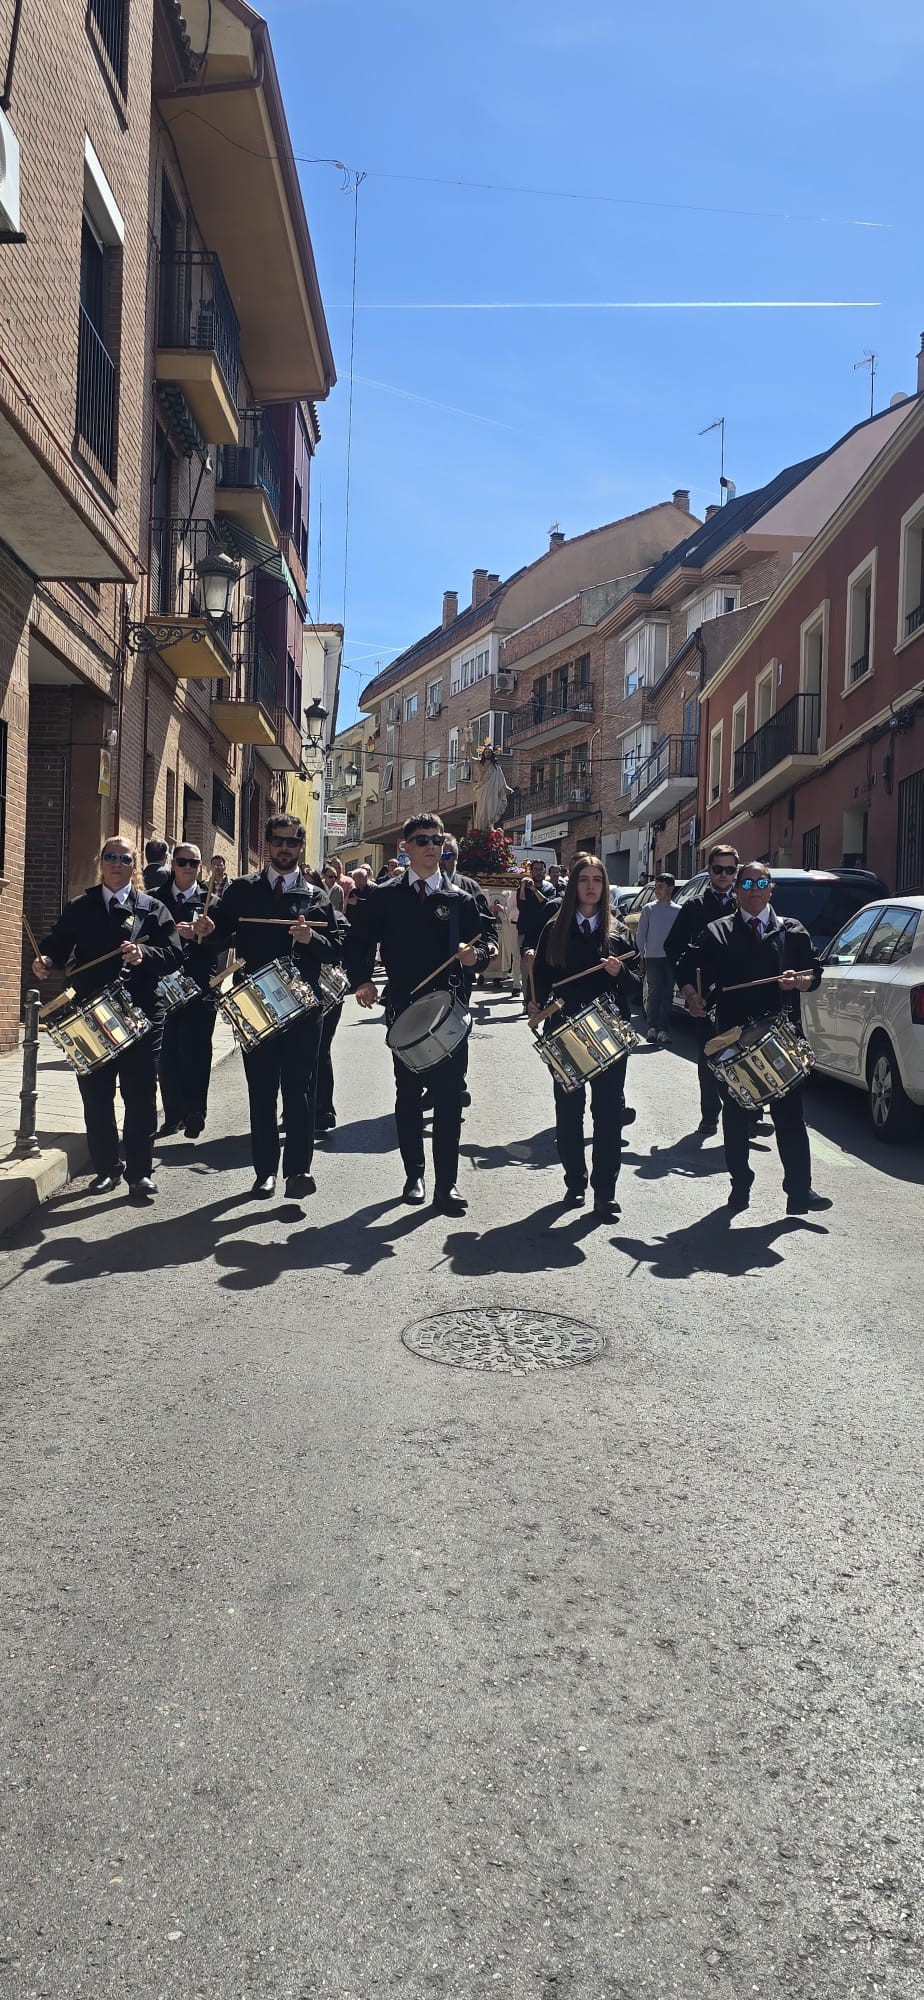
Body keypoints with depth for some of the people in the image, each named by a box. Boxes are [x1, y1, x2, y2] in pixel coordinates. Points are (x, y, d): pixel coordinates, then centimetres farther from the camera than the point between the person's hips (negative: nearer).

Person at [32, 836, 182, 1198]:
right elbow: (58, 943, 9)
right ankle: (106, 1168, 21)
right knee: (95, 1097, 8)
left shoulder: (152, 908, 4)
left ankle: (140, 1173, 9)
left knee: (140, 1097, 0)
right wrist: (45, 958, -14)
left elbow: (174, 954, -6)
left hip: (140, 1015, -2)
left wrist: (144, 953, -25)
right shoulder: (79, 907, 12)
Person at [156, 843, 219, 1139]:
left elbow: (220, 942, -4)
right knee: (166, 1053, 4)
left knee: (194, 1052, -5)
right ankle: (173, 1114, 14)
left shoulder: (210, 901, 5)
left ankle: (194, 1113, 7)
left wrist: (196, 935, -20)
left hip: (199, 988, -2)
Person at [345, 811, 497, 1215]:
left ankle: (447, 1183, 2)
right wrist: (361, 980, -8)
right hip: (404, 1008, 0)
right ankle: (414, 1176, 21)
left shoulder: (461, 898, 7)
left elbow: (488, 936, 7)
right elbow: (358, 940, 7)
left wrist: (476, 954, -14)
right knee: (408, 1095, 9)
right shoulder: (385, 897, 5)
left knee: (449, 1097, -3)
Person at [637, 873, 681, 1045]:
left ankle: (662, 1029, 5)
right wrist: (640, 956, -1)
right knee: (654, 992, -5)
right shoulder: (649, 909, 6)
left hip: (671, 958, 1)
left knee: (667, 994, 2)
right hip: (652, 958, -1)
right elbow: (641, 934, 6)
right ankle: (653, 1026, 0)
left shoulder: (679, 911, 7)